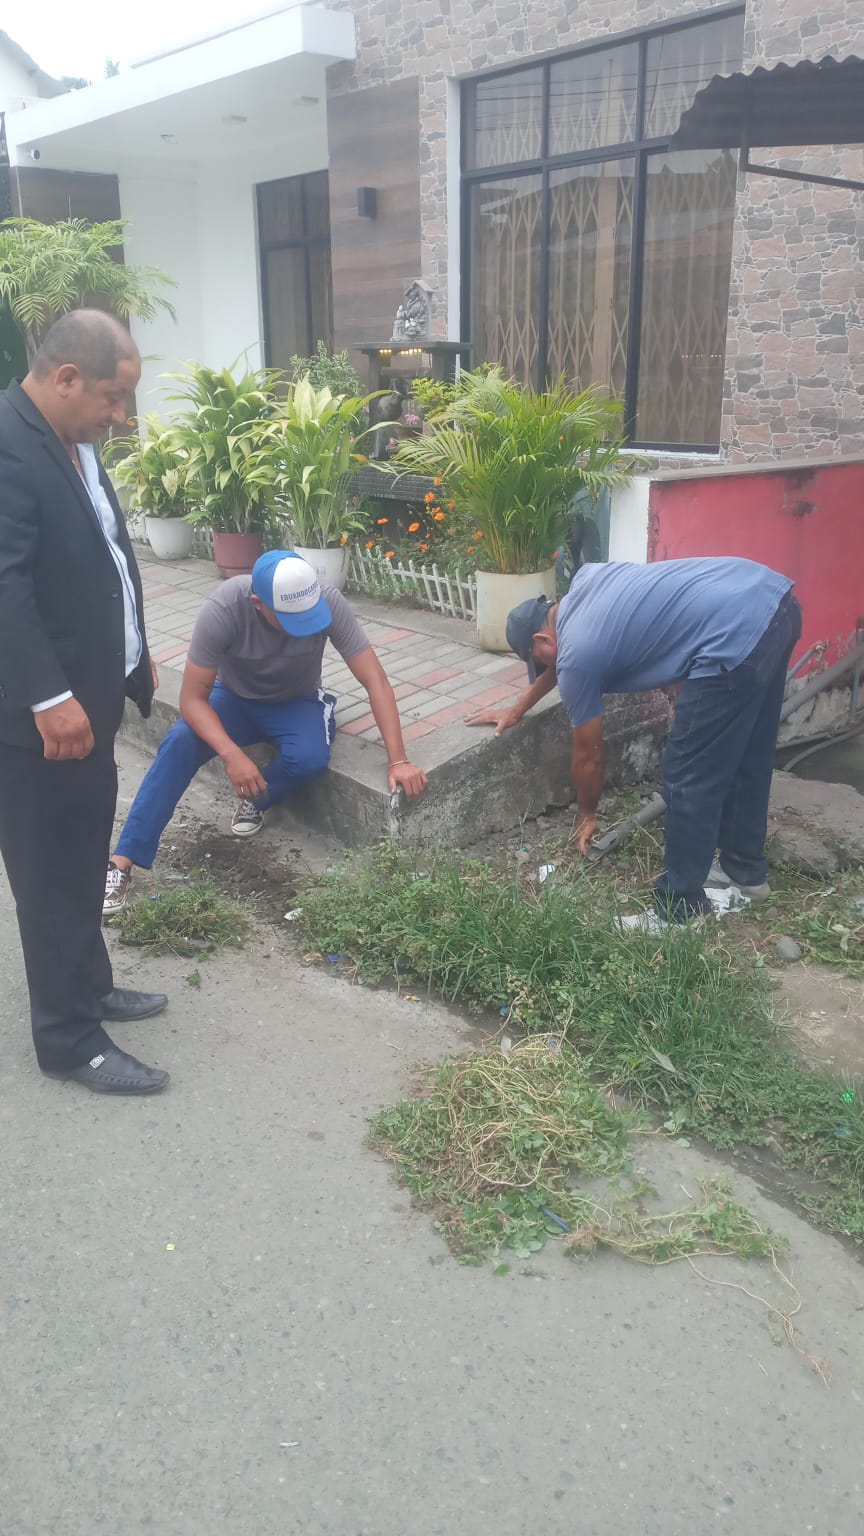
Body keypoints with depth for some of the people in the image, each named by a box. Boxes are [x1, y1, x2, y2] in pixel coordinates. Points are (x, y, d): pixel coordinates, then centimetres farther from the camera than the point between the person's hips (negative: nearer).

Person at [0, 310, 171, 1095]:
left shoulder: (72, 438, 11)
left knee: (83, 863, 20)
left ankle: (88, 987, 36)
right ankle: (70, 1039, 15)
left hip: (87, 691, 9)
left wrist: (132, 651, 21)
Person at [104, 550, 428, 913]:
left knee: (311, 758, -32)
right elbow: (192, 698, -26)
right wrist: (231, 754, -41)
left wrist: (398, 760, -33)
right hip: (234, 697, 0)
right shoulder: (223, 609, -31)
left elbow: (376, 683, -26)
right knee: (179, 743, -29)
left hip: (296, 703, 1)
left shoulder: (329, 603, -29)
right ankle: (122, 861, -24)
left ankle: (255, 798, 0)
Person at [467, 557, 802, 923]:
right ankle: (745, 869, 42)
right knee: (744, 755, 25)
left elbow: (588, 757, 14)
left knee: (687, 778, 3)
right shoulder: (585, 579, 21)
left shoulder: (577, 658, 0)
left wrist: (586, 816, 31)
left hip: (738, 635, -10)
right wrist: (517, 710, 49)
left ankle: (680, 911, 16)